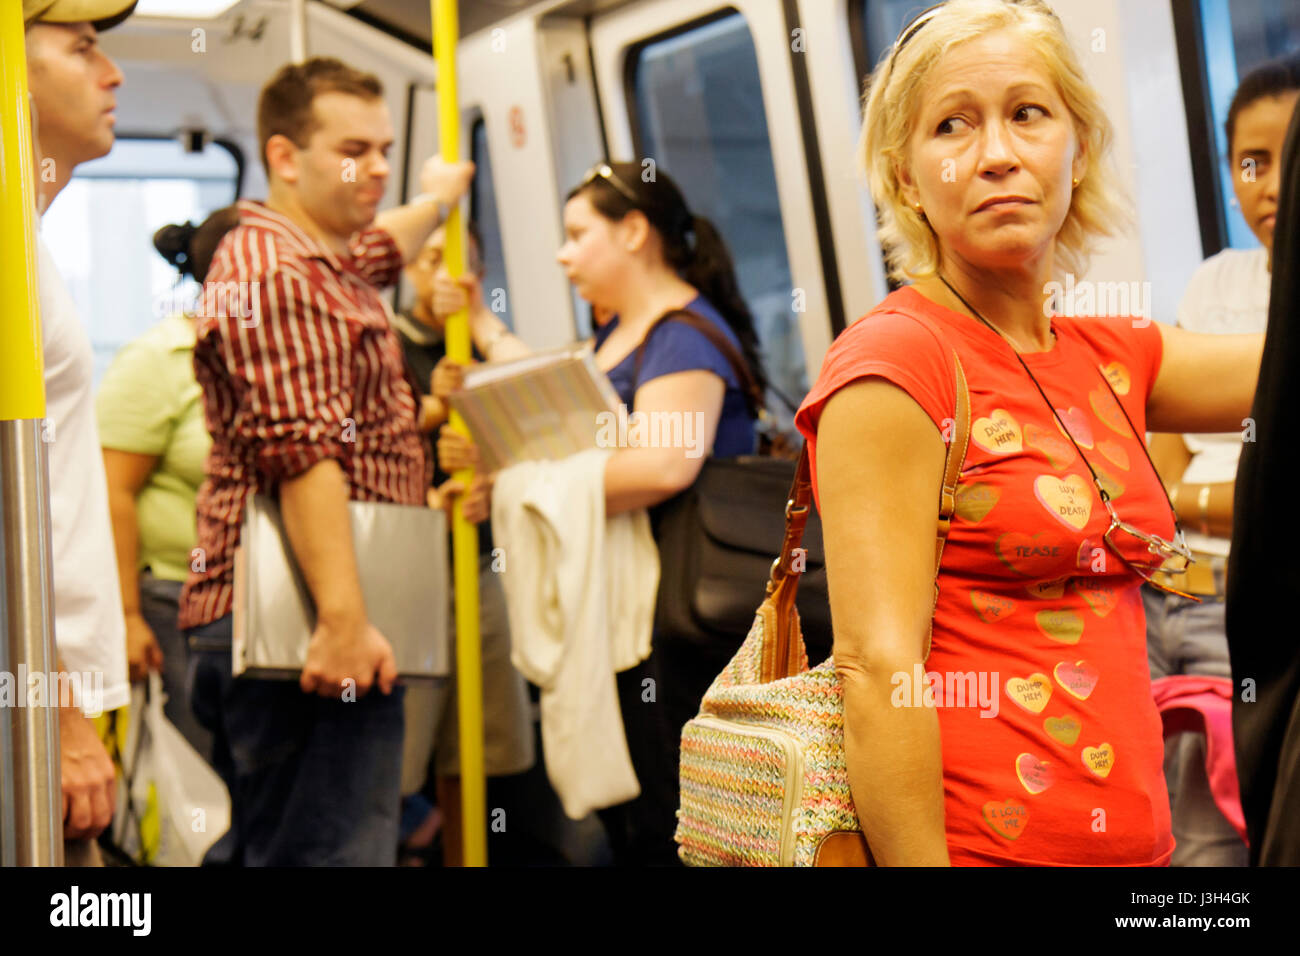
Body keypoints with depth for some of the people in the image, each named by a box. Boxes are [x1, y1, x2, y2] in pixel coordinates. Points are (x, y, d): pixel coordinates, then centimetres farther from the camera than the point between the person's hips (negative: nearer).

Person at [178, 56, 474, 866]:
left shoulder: (325, 262, 20)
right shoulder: (271, 276, -14)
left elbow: (382, 247, 47)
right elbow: (302, 452, -24)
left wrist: (439, 199, 65)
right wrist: (344, 618, -31)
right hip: (301, 623, -11)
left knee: (265, 844, 13)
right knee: (331, 849, -14)